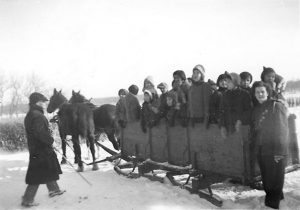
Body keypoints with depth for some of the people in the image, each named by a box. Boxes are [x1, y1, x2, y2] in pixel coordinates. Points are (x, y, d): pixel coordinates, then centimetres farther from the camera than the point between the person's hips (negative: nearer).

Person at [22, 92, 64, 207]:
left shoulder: (30, 115, 11)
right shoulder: (37, 116, -21)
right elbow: (40, 133, -29)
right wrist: (51, 140, -15)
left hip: (35, 148, 10)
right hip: (41, 150, -10)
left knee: (49, 170, 22)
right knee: (38, 174, -1)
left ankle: (53, 189, 37)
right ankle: (27, 199, 8)